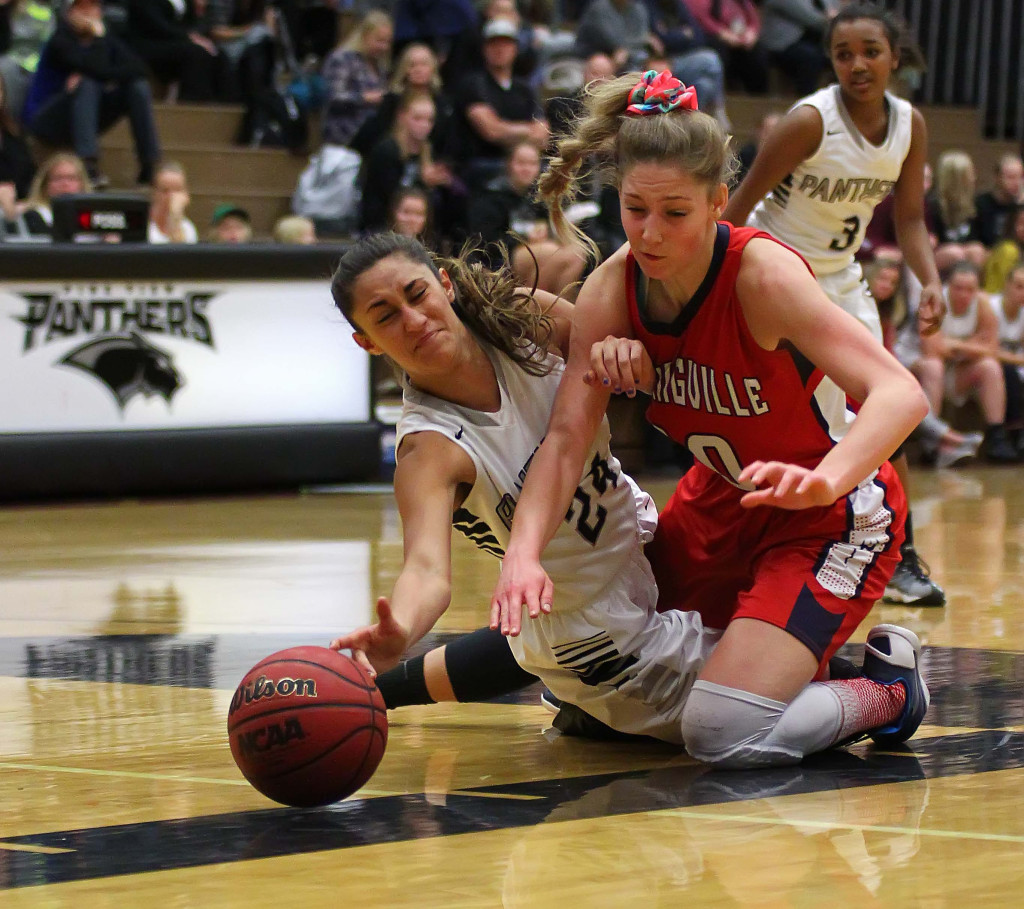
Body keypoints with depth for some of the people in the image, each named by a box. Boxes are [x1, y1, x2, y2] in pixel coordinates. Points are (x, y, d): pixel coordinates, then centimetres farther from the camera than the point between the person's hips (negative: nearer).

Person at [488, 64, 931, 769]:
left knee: (723, 735, -21)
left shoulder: (764, 273, -28)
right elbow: (567, 437, -16)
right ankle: (799, 658, 29)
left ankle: (883, 692, 7)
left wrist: (827, 479, -58)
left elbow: (902, 394, -38)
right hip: (721, 502, 7)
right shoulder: (612, 289, -12)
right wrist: (524, 555, -35)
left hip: (832, 515, -7)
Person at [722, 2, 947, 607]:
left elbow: (911, 218, 4)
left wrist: (932, 280, -13)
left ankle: (900, 558, 11)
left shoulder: (910, 125, -6)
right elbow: (739, 209, -19)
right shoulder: (810, 121, -24)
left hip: (839, 277, 6)